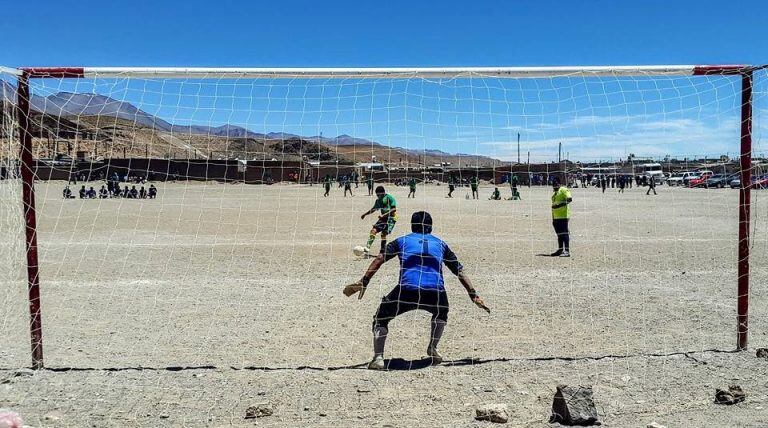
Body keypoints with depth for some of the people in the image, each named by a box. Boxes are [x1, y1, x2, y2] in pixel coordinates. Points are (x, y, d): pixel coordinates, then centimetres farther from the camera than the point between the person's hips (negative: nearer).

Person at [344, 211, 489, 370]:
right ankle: (432, 349, 29)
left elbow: (379, 259, 9)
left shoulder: (402, 241, 23)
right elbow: (459, 270, 24)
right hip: (436, 293, 2)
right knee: (441, 314, 37)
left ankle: (378, 358, 1)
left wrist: (363, 283, 3)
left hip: (406, 290, -2)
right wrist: (474, 295, 24)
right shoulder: (440, 244, 28)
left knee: (381, 318, 19)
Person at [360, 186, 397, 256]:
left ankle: (382, 252, -7)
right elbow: (374, 209, 27)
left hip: (391, 218, -7)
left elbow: (394, 209, -17)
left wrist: (384, 215, -25)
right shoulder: (378, 200, 13)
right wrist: (365, 214, 23)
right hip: (383, 218, 7)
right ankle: (367, 248, -10)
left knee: (383, 234, -16)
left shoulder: (389, 198, -11)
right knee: (373, 230, -7)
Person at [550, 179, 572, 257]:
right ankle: (560, 250, 22)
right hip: (556, 217, 9)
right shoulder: (555, 193, 24)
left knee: (564, 233, -12)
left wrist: (562, 203, -31)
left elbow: (569, 199, -19)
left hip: (563, 215, -9)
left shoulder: (563, 190, -4)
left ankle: (567, 251, -14)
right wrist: (553, 218, 25)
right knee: (559, 234, 14)